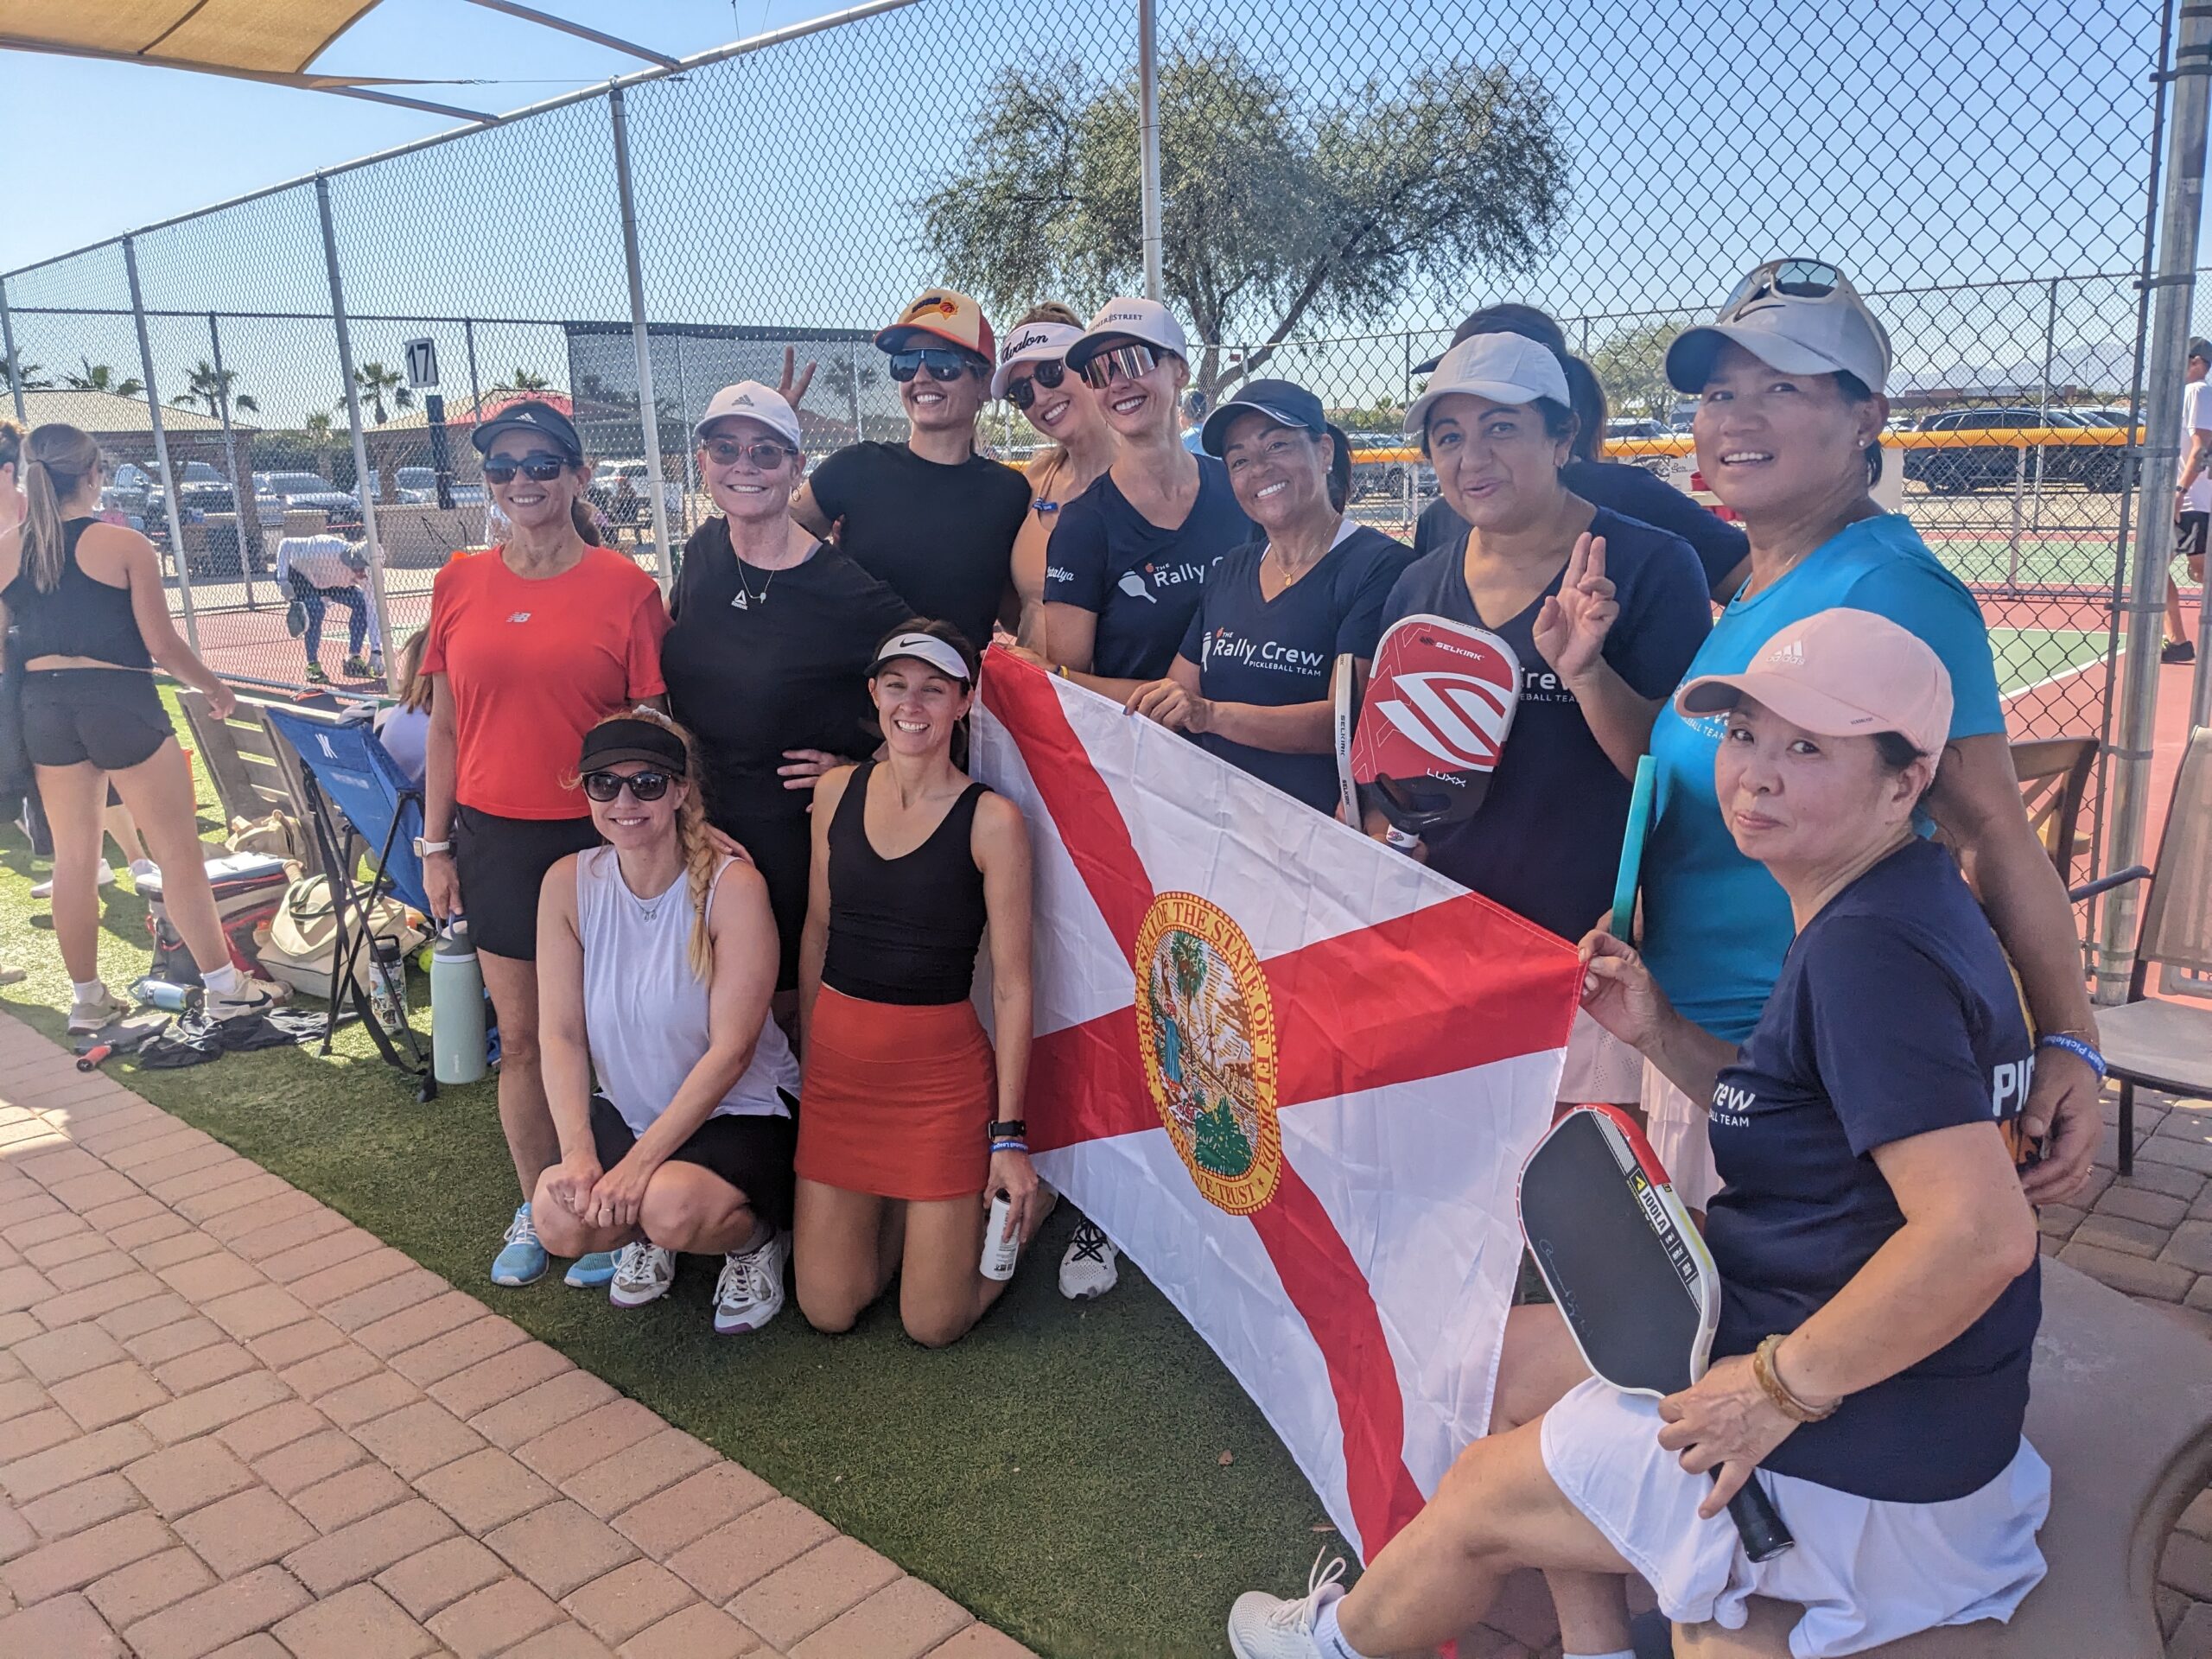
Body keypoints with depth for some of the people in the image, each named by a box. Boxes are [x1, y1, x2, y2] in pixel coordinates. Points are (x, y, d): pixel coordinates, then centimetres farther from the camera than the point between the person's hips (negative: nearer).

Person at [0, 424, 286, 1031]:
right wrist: (214, 688, 4)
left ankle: (87, 998, 24)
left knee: (73, 858, 15)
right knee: (178, 849, 3)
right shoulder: (124, 545, -11)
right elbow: (161, 643, -11)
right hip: (119, 702, -5)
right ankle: (225, 987, 8)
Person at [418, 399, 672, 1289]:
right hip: (495, 840, 3)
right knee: (521, 1036, 11)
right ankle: (537, 1210, 28)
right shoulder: (460, 584, 5)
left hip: (598, 838, -3)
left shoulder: (625, 587, -5)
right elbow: (446, 726, 10)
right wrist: (436, 844, 8)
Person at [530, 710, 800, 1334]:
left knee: (673, 1207, -32)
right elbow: (560, 1034, -7)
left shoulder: (732, 886, -19)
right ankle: (647, 1236, 13)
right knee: (560, 1219, -22)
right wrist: (577, 1152, -20)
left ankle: (756, 1239, 3)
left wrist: (640, 1163, -24)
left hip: (740, 1114, -4)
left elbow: (731, 1049, -20)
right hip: (624, 1111, 4)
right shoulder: (568, 884, -6)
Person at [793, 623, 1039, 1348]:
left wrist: (1010, 1136, -11)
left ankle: (1016, 1203, 29)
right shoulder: (836, 792, 2)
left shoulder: (992, 820, -12)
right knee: (827, 1310, 8)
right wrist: (810, 1053, 15)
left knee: (933, 1323, 3)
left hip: (941, 1067, -4)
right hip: (838, 1057, 4)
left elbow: (1010, 985, -11)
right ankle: (899, 1204, 35)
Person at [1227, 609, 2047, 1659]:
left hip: (1864, 1476, -9)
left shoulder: (1870, 949, -26)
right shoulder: (1892, 907, 5)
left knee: (1483, 1492, 10)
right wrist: (1661, 1035, 1)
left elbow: (1982, 1233, -33)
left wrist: (1783, 1384, -24)